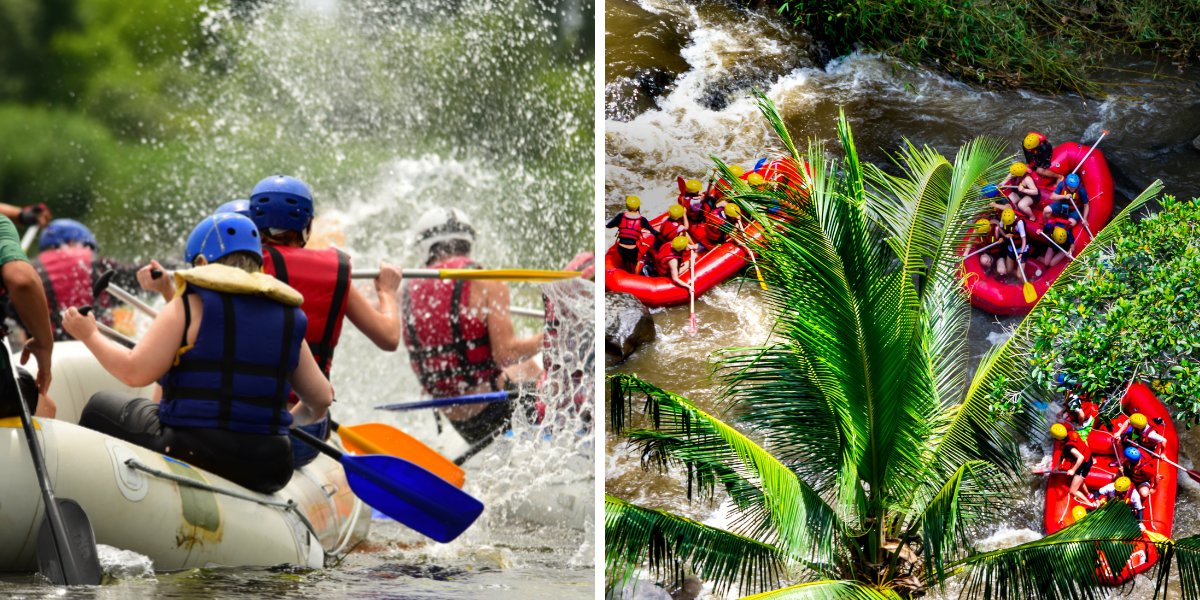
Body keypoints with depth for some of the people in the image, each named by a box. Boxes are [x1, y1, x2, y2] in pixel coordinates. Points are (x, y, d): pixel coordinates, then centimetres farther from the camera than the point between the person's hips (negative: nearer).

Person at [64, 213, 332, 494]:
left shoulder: (189, 307, -6)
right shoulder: (288, 318, 9)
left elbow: (135, 372, -13)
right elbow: (321, 399, 11)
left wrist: (90, 335, 4)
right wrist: (293, 418, 33)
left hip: (194, 455, -5)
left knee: (101, 407, 20)